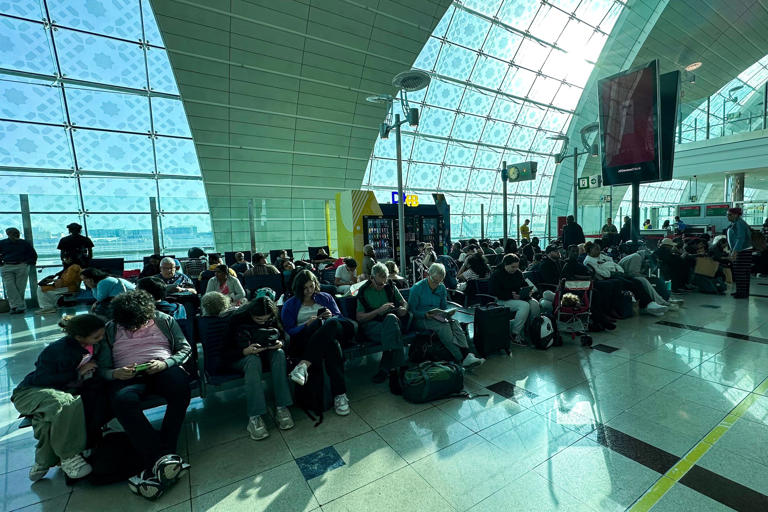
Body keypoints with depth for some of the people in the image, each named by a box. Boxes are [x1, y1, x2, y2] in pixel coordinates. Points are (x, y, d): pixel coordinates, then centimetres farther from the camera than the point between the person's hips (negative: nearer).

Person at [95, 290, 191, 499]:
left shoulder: (164, 320, 11)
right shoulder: (109, 330, 14)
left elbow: (185, 348, 7)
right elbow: (101, 367, 12)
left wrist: (165, 363, -10)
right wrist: (115, 373, -11)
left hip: (163, 370, 0)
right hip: (127, 377, 1)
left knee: (180, 387, -35)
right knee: (123, 401, -36)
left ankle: (158, 463, -33)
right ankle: (164, 458, -38)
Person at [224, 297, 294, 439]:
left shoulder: (272, 318, -8)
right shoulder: (237, 319, -19)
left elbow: (283, 336, 3)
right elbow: (225, 352, -17)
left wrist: (280, 343, -21)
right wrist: (245, 351, -36)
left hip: (266, 352, 3)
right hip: (240, 357, -3)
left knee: (279, 354, -30)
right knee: (253, 361, -37)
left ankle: (281, 408, -31)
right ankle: (254, 417, -40)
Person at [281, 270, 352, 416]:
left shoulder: (325, 298, 23)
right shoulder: (290, 305, 17)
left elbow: (339, 317, 17)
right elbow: (288, 331, 6)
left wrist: (331, 317, -7)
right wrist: (307, 324, -12)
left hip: (332, 332, 2)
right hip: (304, 339, -2)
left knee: (331, 323, -38)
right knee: (331, 343, -39)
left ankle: (304, 365, -46)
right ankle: (339, 394, -41)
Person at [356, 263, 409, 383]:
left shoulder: (390, 287, 14)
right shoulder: (364, 292, 6)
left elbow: (404, 303, 22)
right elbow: (359, 318, -1)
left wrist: (404, 309, -3)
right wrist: (379, 310, -14)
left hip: (393, 321, 3)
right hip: (371, 325, -2)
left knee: (391, 318, -37)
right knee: (391, 330, -37)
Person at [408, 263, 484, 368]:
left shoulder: (442, 288, 9)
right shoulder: (417, 288, -7)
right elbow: (411, 310, -7)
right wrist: (426, 315, -23)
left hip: (438, 317, 5)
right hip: (421, 319, -5)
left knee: (454, 322, -27)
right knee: (443, 325, -33)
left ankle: (467, 355, -42)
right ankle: (462, 359, -38)